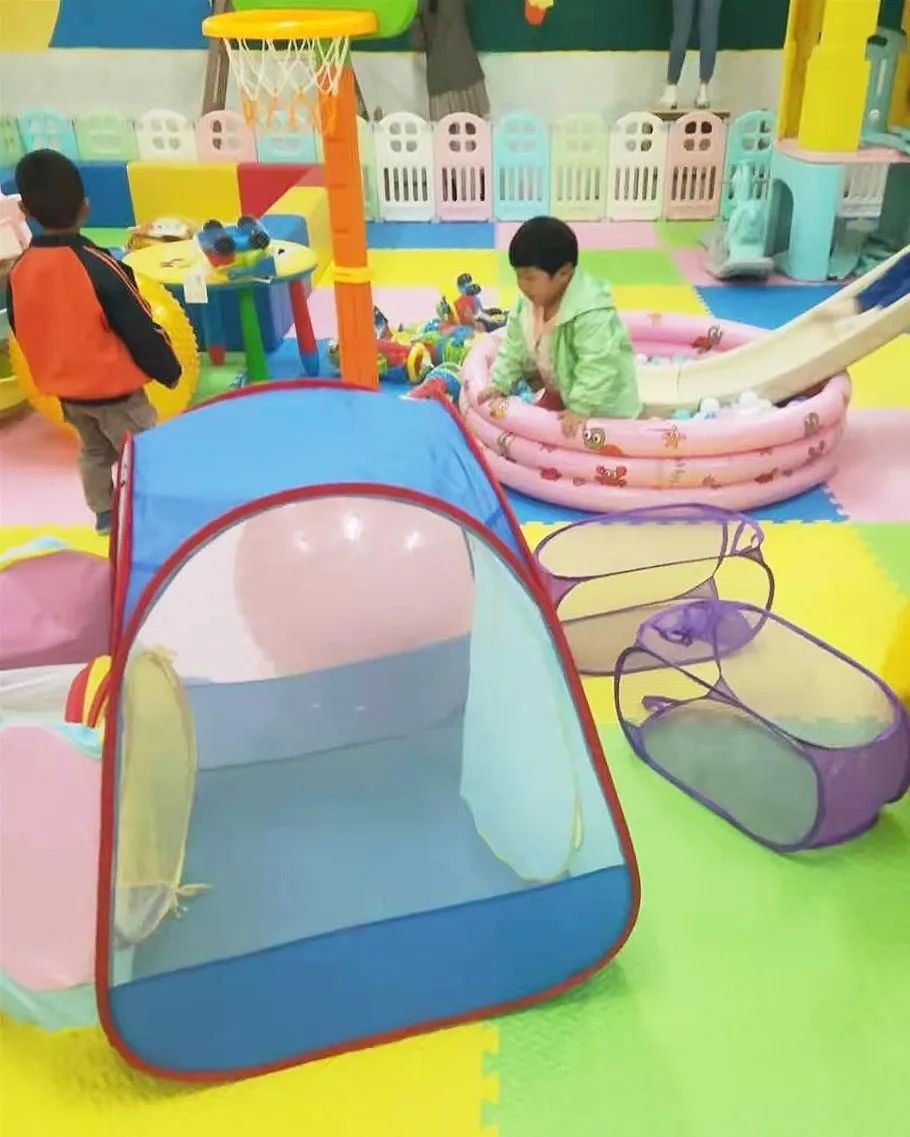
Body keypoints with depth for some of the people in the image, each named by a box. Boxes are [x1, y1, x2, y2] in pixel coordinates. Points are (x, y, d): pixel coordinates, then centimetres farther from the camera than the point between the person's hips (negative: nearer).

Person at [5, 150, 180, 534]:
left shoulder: (19, 271, -5)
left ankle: (104, 514, 37)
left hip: (64, 388, 7)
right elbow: (140, 330, -20)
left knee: (93, 451, 24)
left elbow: (21, 332, 7)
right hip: (114, 387, -7)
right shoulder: (98, 265, -24)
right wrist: (168, 370, -5)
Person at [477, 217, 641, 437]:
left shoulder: (591, 314, -35)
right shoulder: (528, 302, -8)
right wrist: (499, 384, -4)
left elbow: (596, 365, -35)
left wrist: (580, 408, -36)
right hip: (559, 391, 8)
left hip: (601, 401, -8)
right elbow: (514, 346, 2)